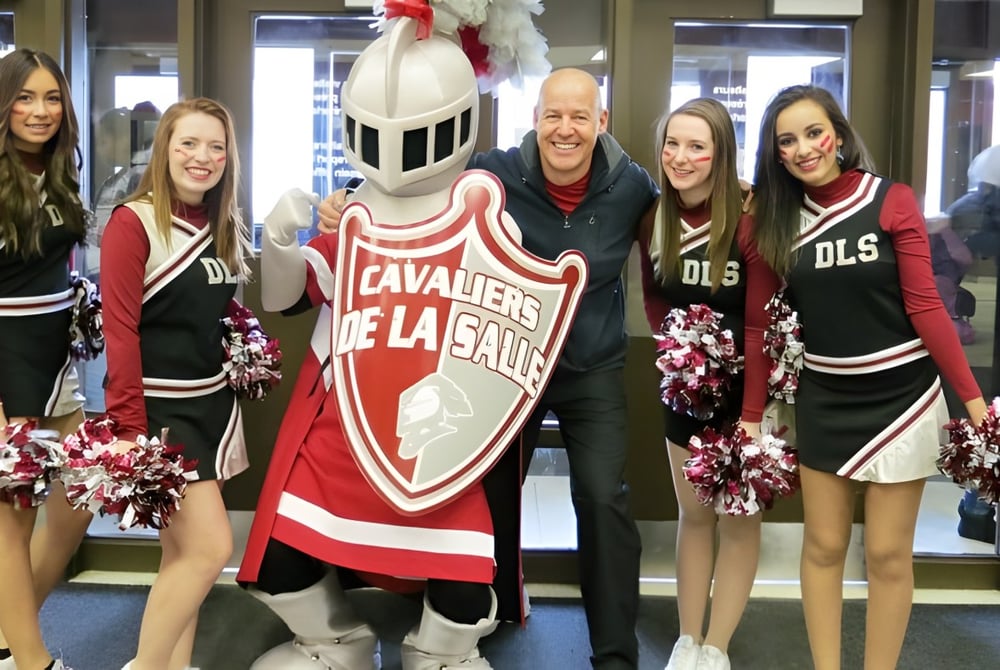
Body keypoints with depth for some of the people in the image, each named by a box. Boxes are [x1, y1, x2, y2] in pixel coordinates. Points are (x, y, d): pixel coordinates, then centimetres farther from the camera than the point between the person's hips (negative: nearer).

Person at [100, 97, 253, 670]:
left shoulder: (226, 227, 10)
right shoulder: (134, 221, -11)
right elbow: (120, 331, -15)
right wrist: (130, 430, -18)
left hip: (214, 402, 7)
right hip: (159, 407, -7)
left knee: (183, 551, 11)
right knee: (210, 546, -10)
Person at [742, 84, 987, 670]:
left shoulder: (892, 201, -9)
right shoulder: (775, 219, 1)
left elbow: (925, 307, -10)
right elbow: (761, 326, 2)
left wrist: (972, 397, -15)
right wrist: (752, 414, 2)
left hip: (901, 396, -3)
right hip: (822, 401, 3)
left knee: (888, 554, 6)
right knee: (823, 546, 11)